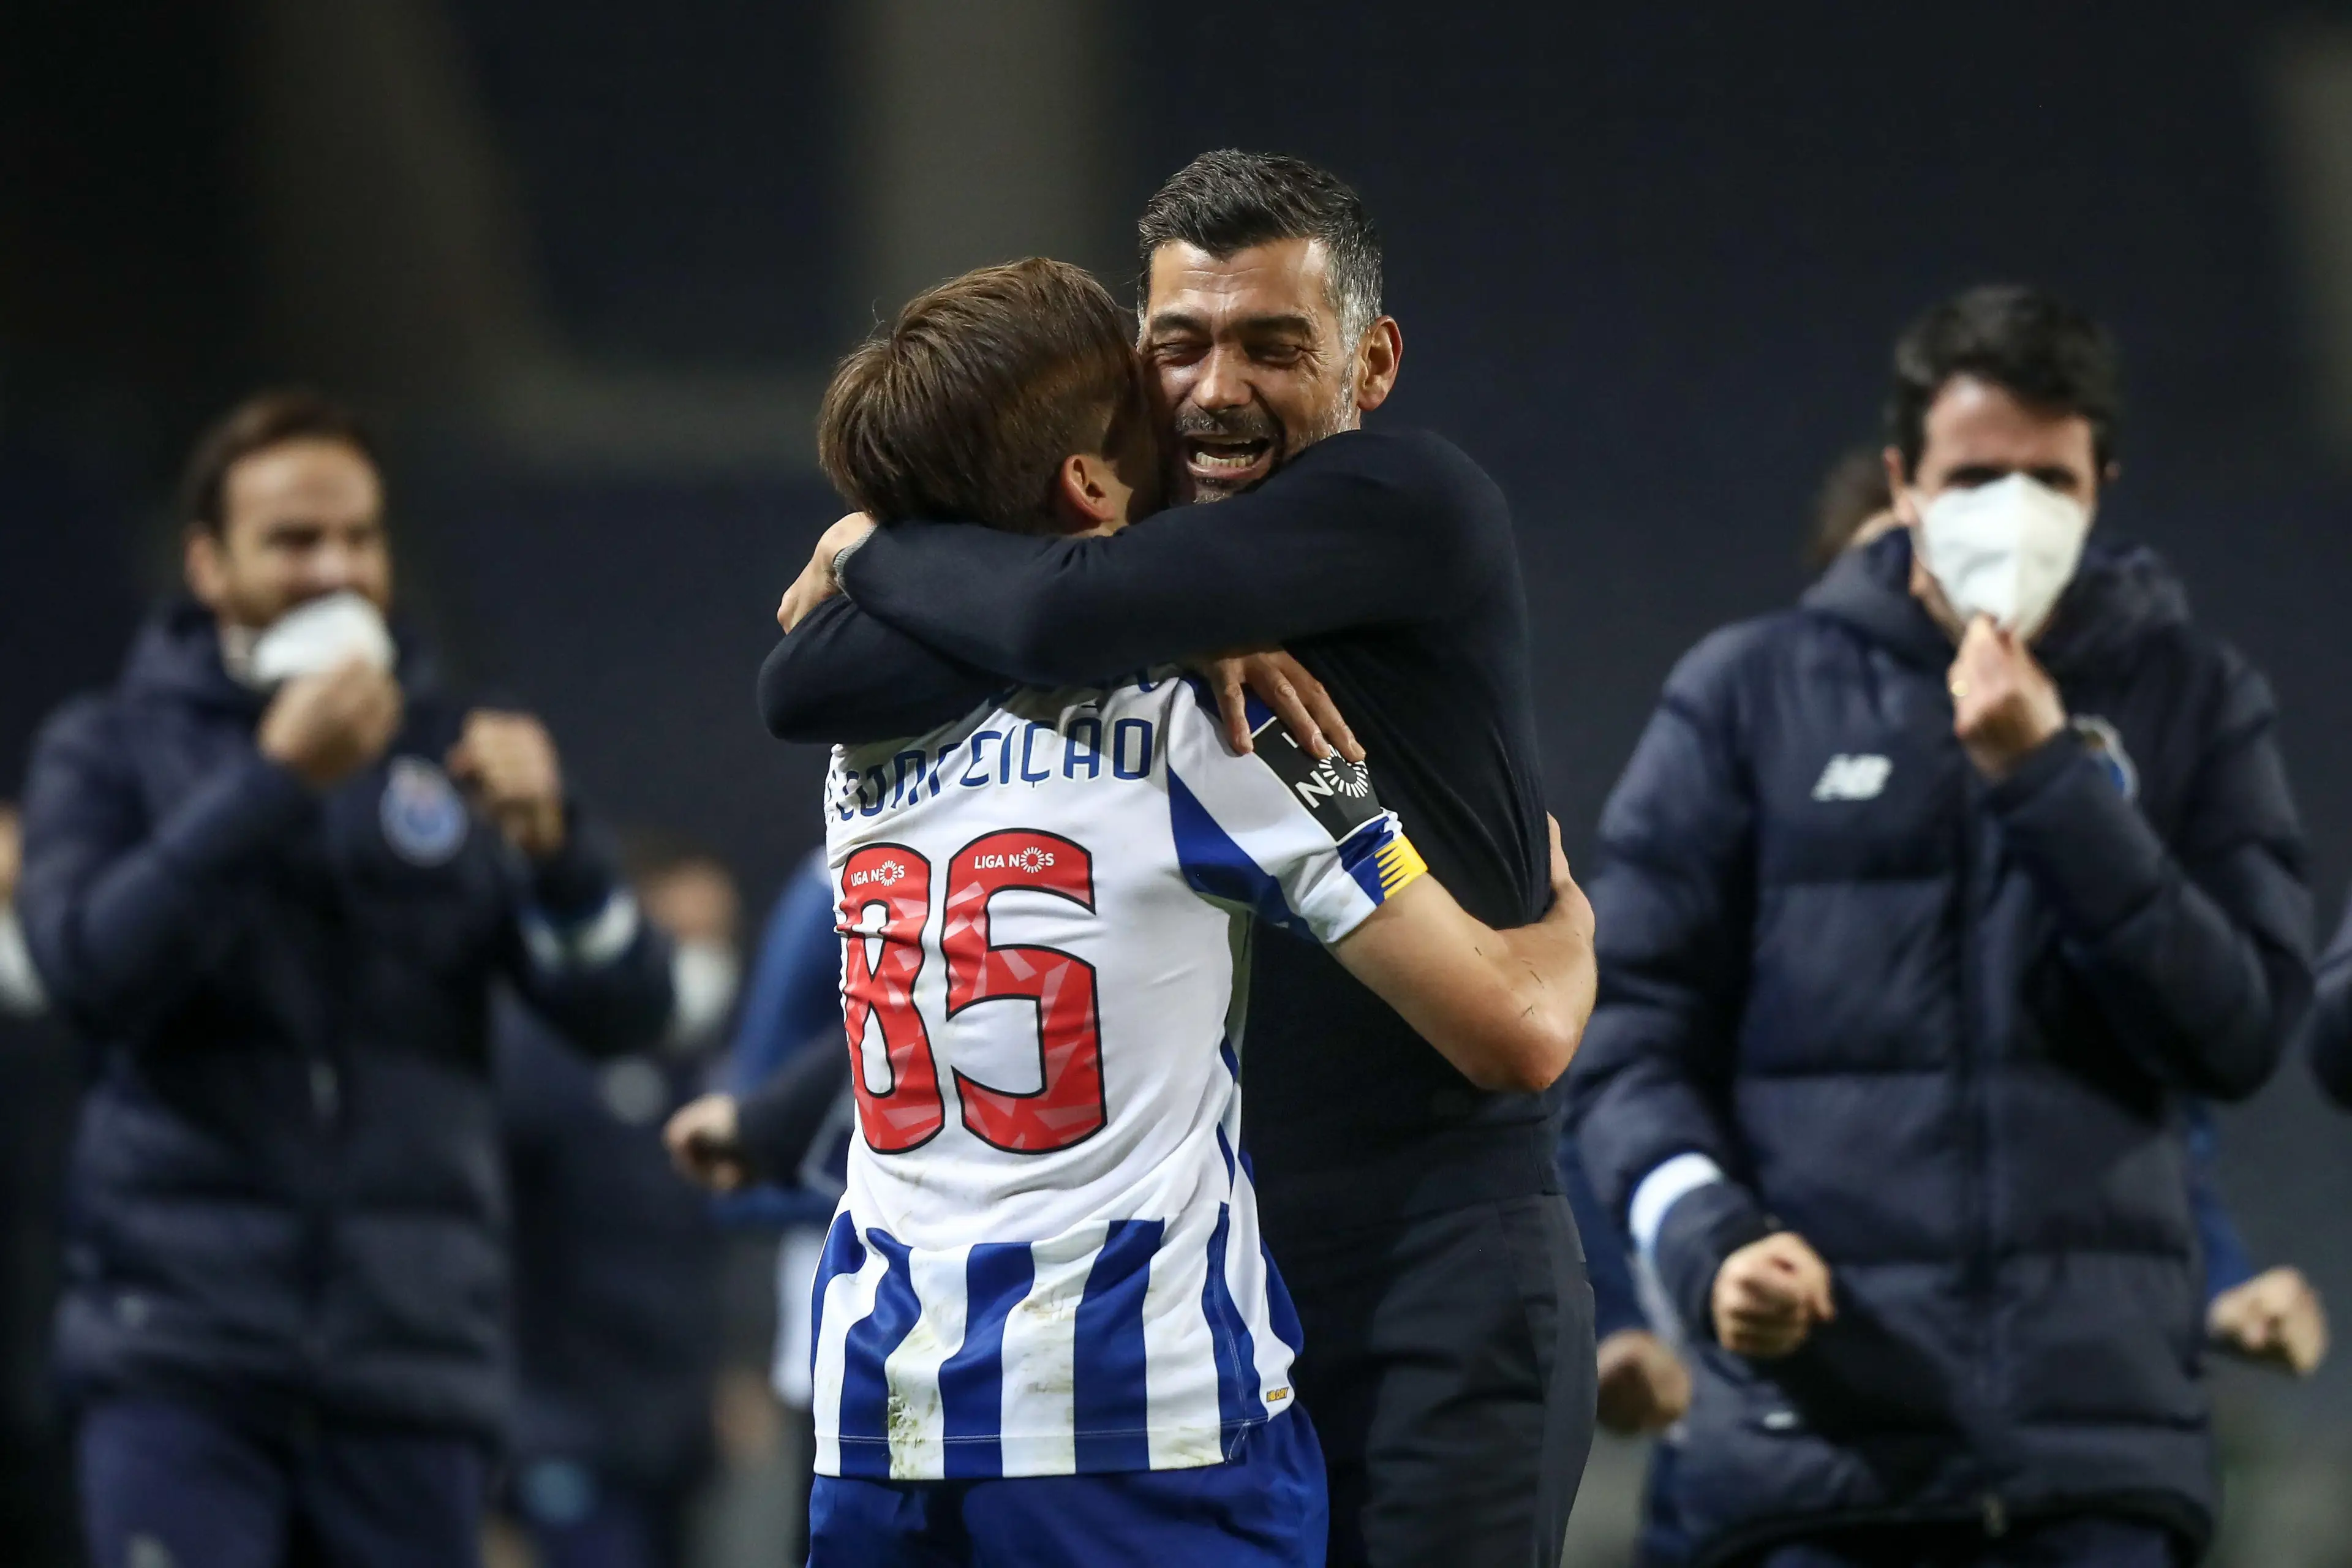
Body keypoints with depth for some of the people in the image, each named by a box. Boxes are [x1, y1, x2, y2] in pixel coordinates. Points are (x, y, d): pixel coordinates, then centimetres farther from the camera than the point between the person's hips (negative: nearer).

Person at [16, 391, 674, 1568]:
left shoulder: (452, 754, 11)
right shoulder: (110, 751, 7)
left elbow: (625, 1011, 3)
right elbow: (90, 972, -13)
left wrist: (550, 842, -16)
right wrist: (275, 782, -20)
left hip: (411, 1351, 2)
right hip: (181, 1343, -2)